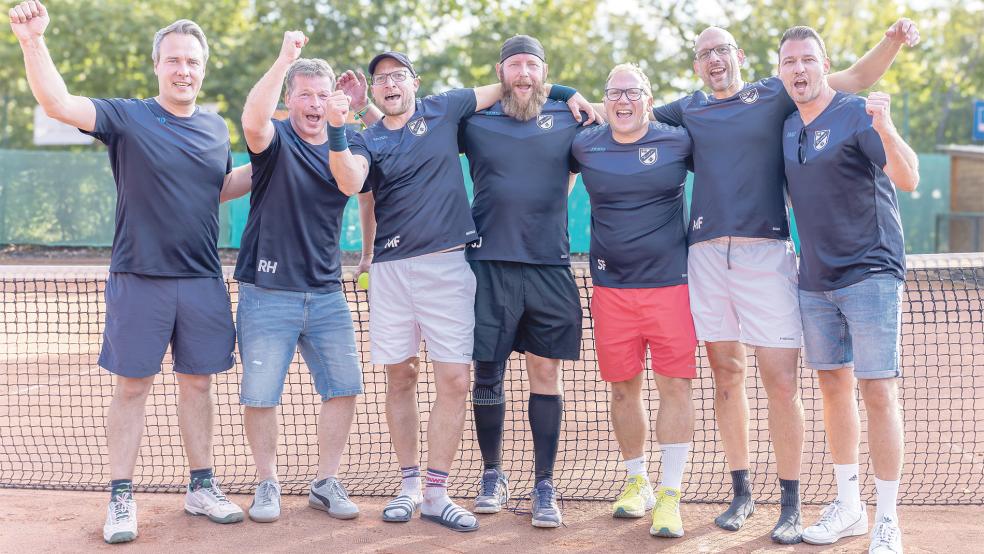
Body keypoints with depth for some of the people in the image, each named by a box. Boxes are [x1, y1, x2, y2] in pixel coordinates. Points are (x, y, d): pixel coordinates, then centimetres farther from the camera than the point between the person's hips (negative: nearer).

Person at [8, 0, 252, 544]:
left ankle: (202, 488, 24)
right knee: (131, 387, 2)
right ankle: (121, 499, 12)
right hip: (139, 280, -4)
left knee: (198, 383, 11)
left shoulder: (216, 127, 9)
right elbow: (56, 101, -18)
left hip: (203, 281, 4)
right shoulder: (126, 117, -4)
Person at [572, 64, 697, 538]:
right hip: (610, 286, 2)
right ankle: (636, 481, 27)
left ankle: (669, 494, 2)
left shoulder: (677, 141, 0)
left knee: (675, 386, -5)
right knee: (624, 388, 9)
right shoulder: (584, 146, 5)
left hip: (670, 282, -2)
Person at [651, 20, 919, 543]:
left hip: (766, 252, -2)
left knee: (782, 382, -7)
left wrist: (892, 41, -5)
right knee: (726, 374, 7)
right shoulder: (686, 110, 16)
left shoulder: (776, 95, 11)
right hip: (707, 254, 2)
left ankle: (791, 504, 3)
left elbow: (855, 77, 11)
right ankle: (741, 491, 19)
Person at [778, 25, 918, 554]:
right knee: (834, 387, 12)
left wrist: (885, 129, -39)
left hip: (870, 273, -6)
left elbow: (908, 180, -23)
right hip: (815, 281, 7)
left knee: (878, 392, -7)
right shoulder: (786, 127, 10)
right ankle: (847, 505, 23)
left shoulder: (858, 114, -10)